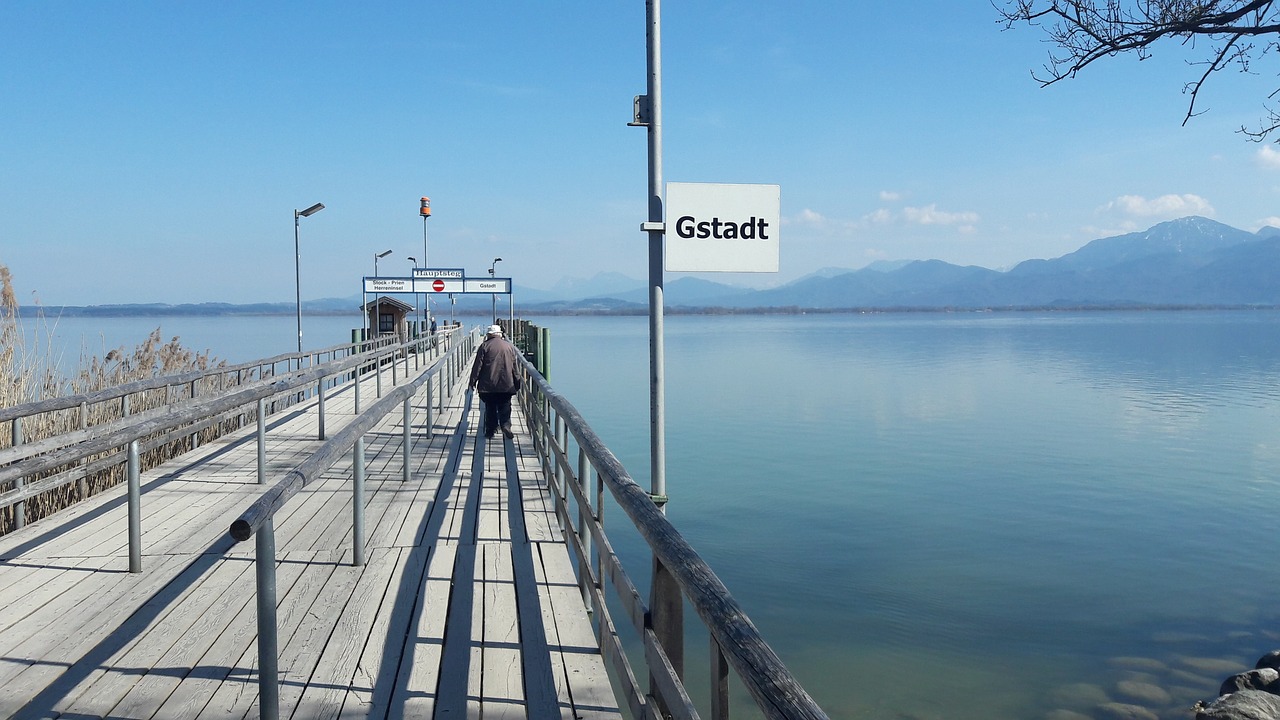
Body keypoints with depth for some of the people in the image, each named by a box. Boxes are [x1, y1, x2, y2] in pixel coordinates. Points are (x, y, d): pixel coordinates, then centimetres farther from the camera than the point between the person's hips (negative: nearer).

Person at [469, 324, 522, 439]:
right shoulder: (510, 346, 6)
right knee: (505, 407, 7)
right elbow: (515, 367, 9)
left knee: (490, 408, 7)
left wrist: (473, 381, 3)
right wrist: (518, 382, 16)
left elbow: (477, 365, -4)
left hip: (488, 385, -1)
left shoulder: (484, 346, -3)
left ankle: (490, 430, 9)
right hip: (506, 385, 1)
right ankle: (506, 425, -12)